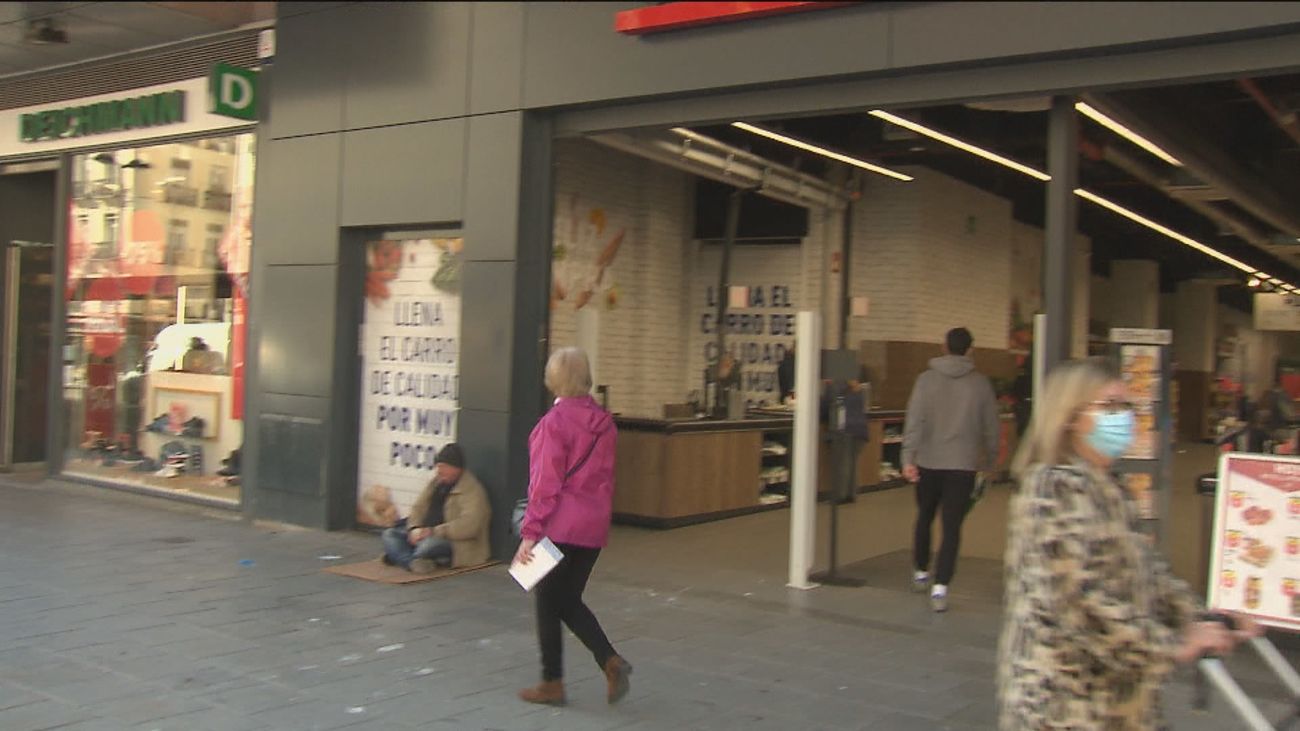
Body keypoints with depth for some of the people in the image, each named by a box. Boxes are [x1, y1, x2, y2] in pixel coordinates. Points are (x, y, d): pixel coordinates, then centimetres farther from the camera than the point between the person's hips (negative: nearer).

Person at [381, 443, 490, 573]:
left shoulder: (472, 491, -14)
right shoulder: (436, 482, 13)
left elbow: (468, 526, -25)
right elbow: (419, 507, 14)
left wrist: (433, 531, -25)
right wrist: (415, 528, -9)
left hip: (458, 544, -9)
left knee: (430, 543, -40)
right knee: (390, 534, -6)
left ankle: (398, 556, -14)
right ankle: (413, 562, -33)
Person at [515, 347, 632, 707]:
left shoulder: (554, 422, -14)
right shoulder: (603, 421, 6)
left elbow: (545, 483, -15)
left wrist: (530, 531, -12)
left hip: (560, 528, -7)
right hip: (594, 528, 7)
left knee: (548, 606, 8)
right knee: (570, 602, 18)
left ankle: (552, 684, 17)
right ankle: (611, 661, 2)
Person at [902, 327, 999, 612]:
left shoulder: (927, 379, -2)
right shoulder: (980, 383, 0)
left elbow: (914, 421, -9)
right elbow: (990, 427, 5)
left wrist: (908, 457, -11)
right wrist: (989, 460, 17)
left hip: (928, 462, 1)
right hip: (963, 465, -1)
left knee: (925, 518, 20)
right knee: (952, 527, 0)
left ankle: (921, 572, 34)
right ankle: (940, 587, -9)